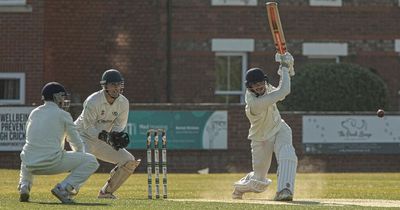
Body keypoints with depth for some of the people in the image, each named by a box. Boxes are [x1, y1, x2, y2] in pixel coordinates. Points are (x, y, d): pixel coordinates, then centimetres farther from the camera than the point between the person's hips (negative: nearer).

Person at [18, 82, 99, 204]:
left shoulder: (34, 113, 17)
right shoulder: (63, 114, 3)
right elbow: (77, 143, 9)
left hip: (30, 165, 5)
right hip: (52, 163, -5)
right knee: (91, 161, 5)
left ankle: (24, 186, 13)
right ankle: (63, 188, -11)